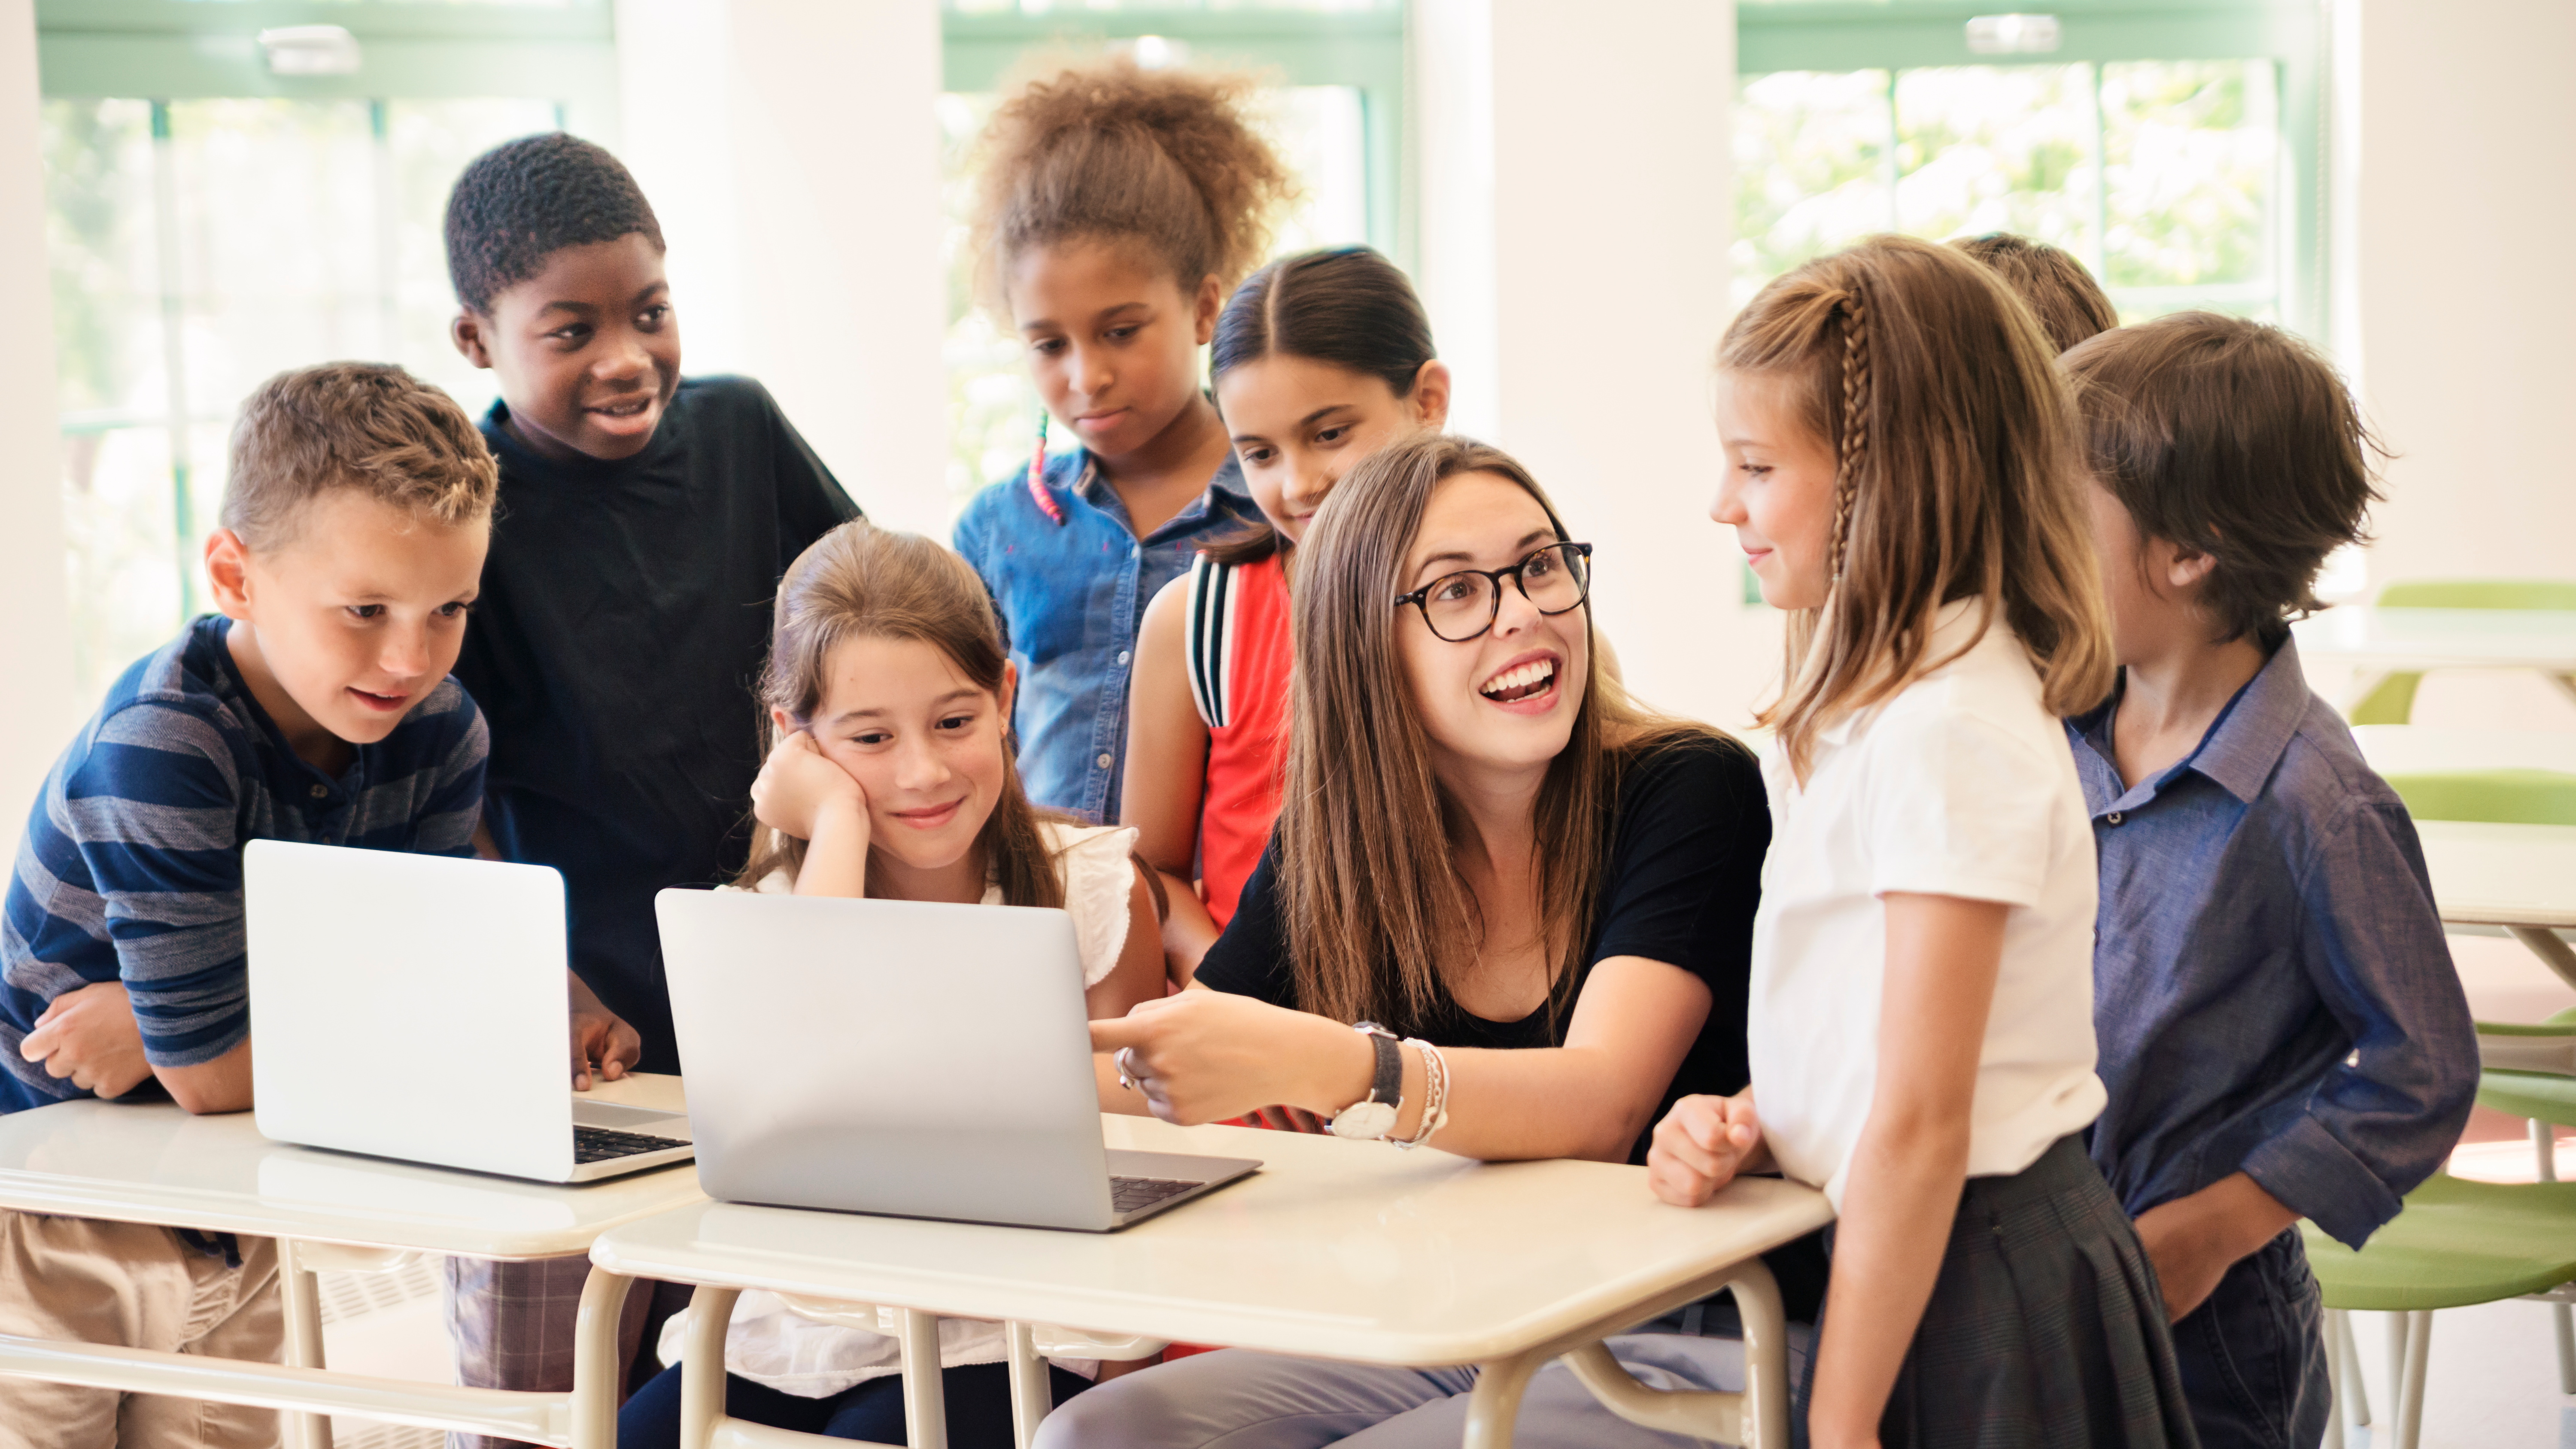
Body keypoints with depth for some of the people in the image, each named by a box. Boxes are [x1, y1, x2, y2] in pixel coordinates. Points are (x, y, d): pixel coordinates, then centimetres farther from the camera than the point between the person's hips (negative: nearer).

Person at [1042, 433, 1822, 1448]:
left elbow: (1600, 1105, -25)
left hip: (1685, 1343, -5)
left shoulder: (1689, 792, -11)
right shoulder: (1326, 848, 5)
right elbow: (1159, 1082, 3)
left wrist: (1317, 1064, -42)